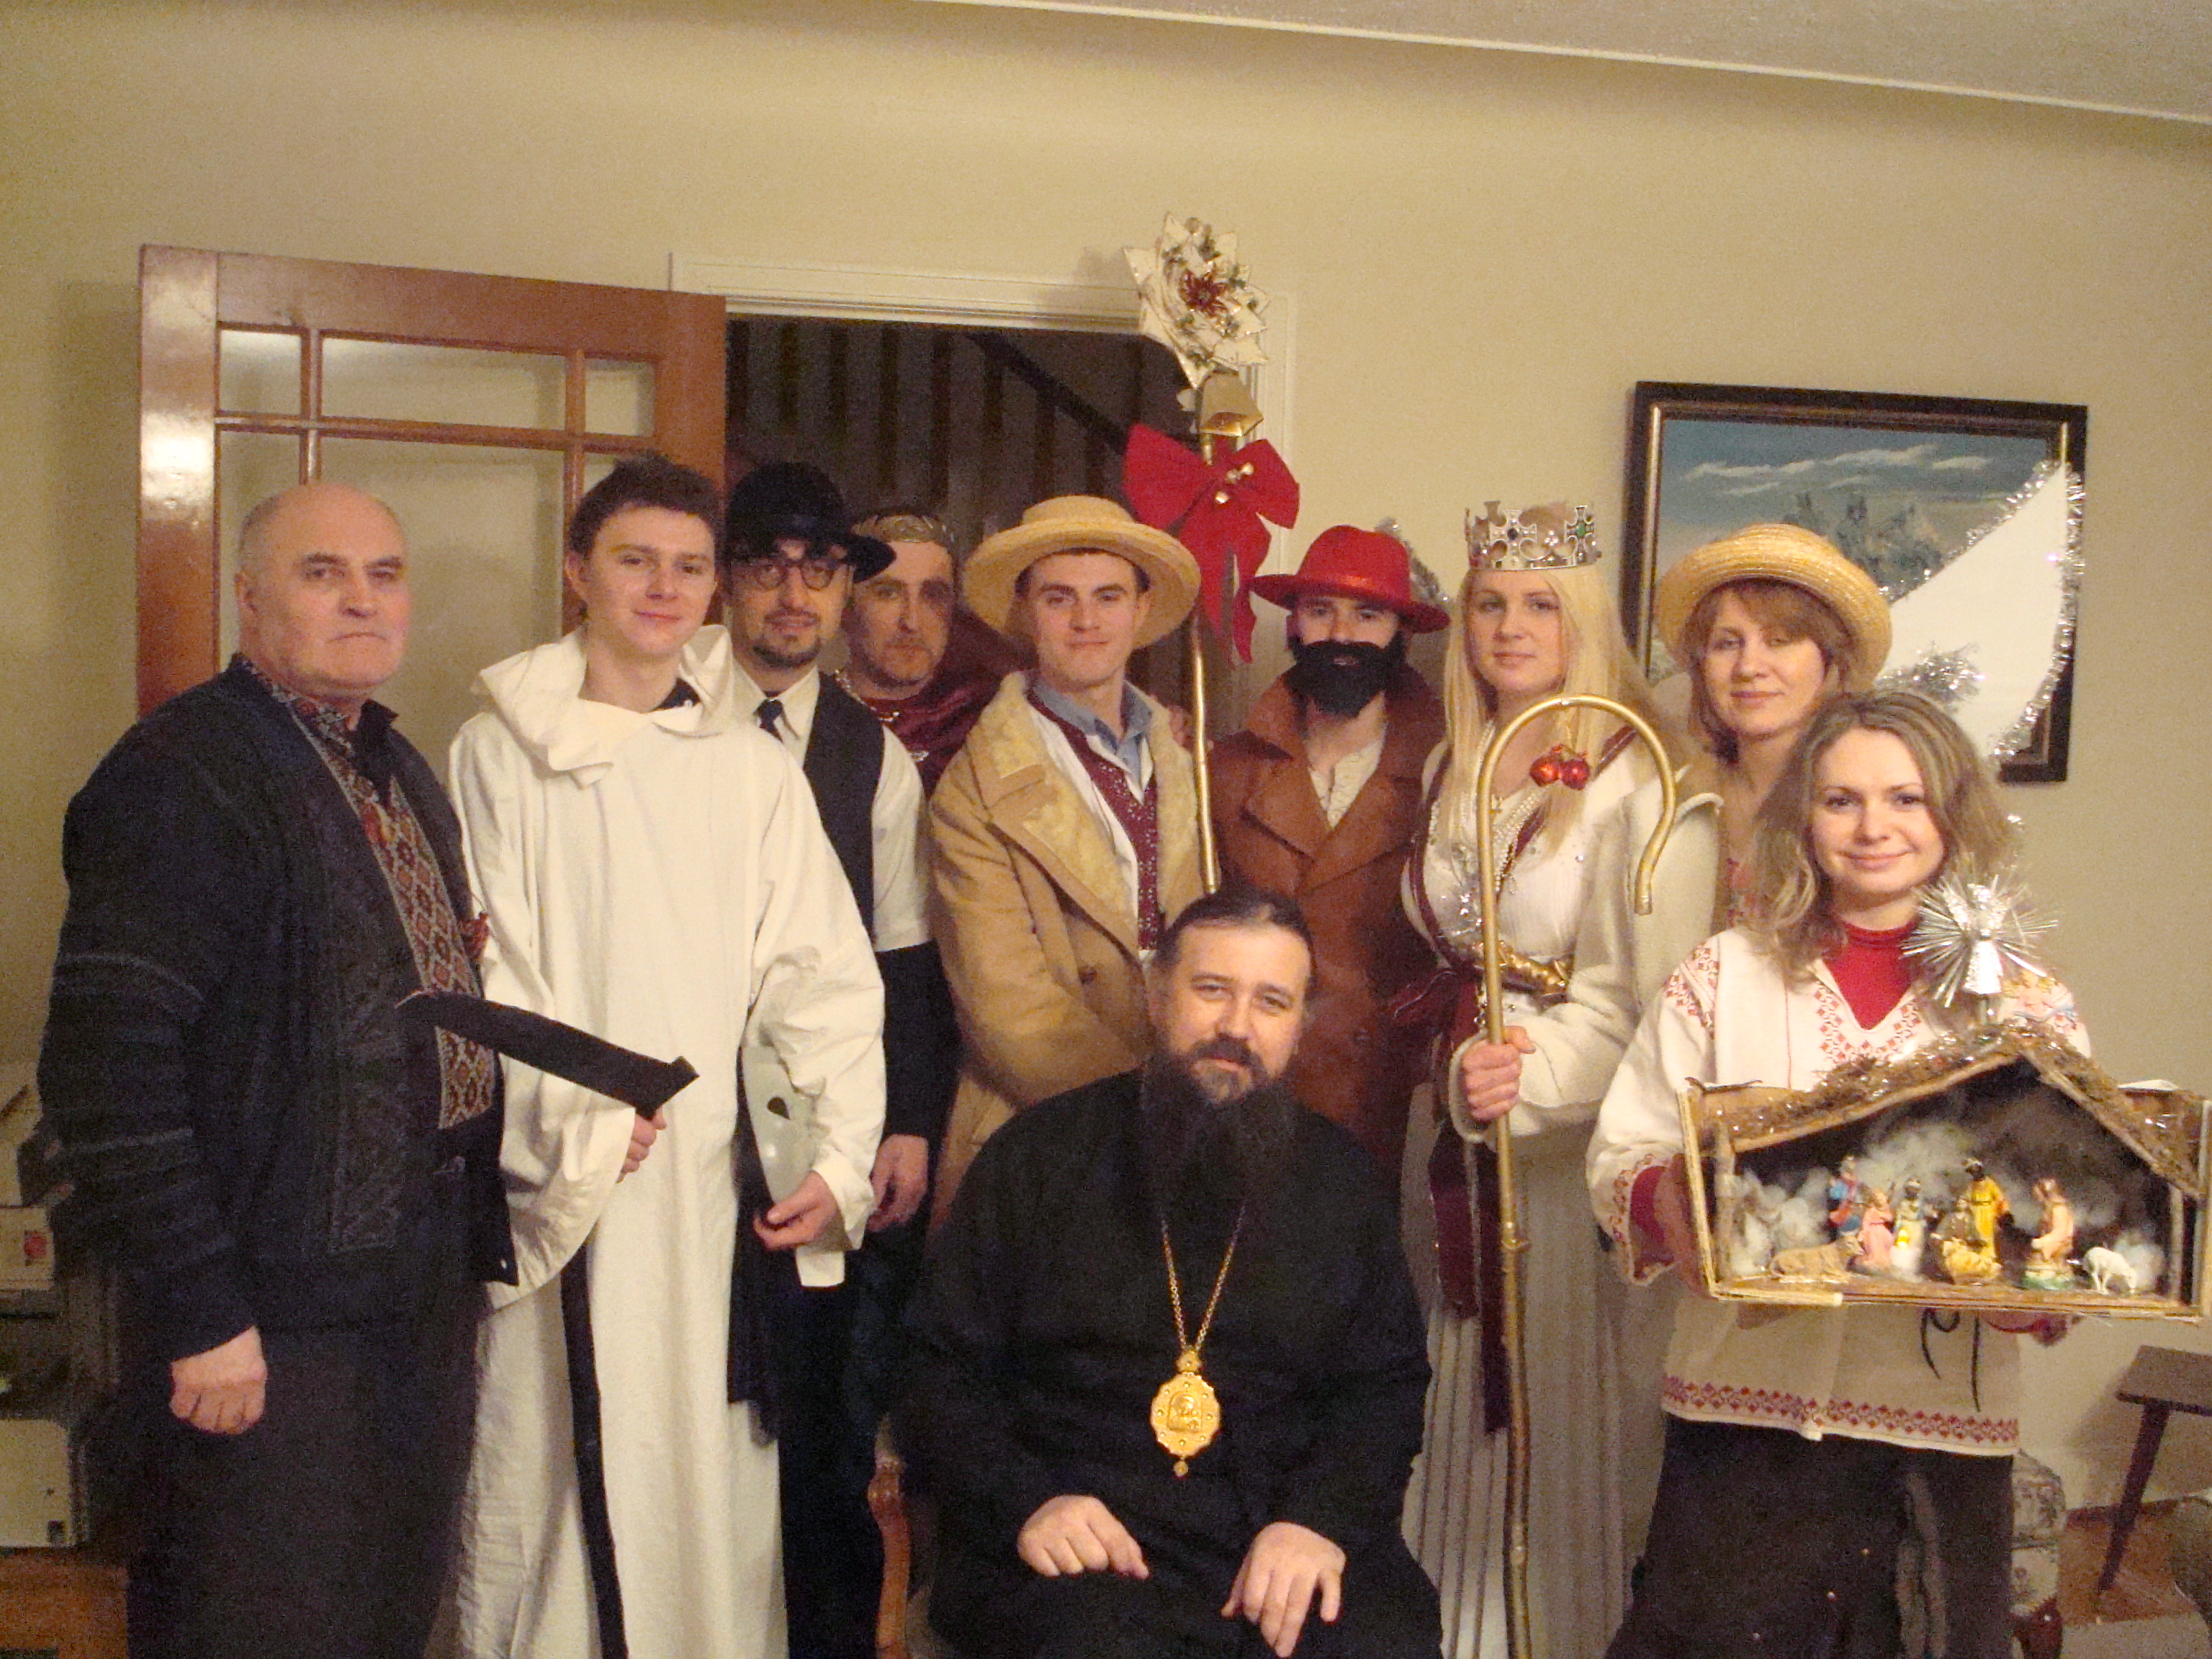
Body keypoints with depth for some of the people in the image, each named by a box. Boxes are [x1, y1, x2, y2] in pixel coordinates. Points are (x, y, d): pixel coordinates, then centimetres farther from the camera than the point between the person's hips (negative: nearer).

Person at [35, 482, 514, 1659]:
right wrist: (201, 1314, -21)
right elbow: (107, 1064, -21)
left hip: (425, 1295, 8)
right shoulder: (182, 776, -15)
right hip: (273, 1322, -8)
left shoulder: (402, 776, 13)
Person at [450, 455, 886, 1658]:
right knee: (560, 1460, 2)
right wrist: (577, 1117, -14)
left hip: (717, 1175, 2)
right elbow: (480, 973, -2)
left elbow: (820, 971, 3)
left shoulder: (754, 766, 7)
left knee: (711, 1464, 5)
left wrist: (841, 1154, -7)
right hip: (563, 1181, -2)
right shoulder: (504, 754, 2)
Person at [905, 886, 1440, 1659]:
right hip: (1081, 1543, -2)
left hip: (1281, 1533, 3)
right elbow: (941, 1370, 6)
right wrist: (1026, 1501, -11)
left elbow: (1385, 1385, 11)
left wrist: (1322, 1517, -8)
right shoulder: (1039, 1156, 6)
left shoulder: (1342, 1180, 13)